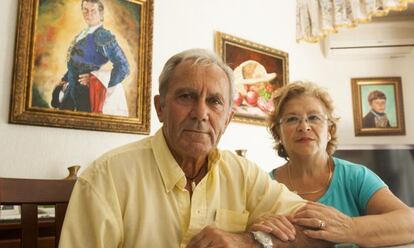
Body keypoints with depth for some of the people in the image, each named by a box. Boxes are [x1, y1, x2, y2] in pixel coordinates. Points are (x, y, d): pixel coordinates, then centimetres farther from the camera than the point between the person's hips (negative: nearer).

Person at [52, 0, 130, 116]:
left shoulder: (103, 36, -12)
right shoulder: (81, 35, 13)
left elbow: (123, 66, -17)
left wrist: (99, 82, -17)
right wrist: (64, 80, 14)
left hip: (89, 94, -8)